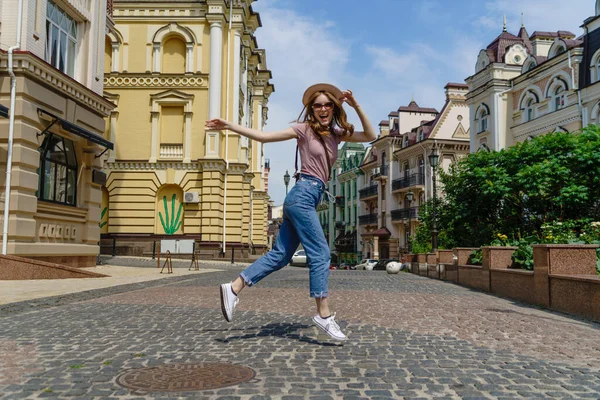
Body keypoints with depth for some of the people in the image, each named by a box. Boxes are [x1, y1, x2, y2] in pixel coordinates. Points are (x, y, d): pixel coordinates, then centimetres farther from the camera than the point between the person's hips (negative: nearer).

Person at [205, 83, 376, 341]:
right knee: (320, 254, -9)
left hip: (307, 198, 7)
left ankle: (234, 288, 10)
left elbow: (370, 137, 11)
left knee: (279, 255, 6)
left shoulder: (336, 133, 16)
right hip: (303, 194, -7)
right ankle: (324, 315, -4)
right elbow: (264, 136, 0)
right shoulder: (305, 129, 0)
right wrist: (229, 126, -3)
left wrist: (356, 106, 4)